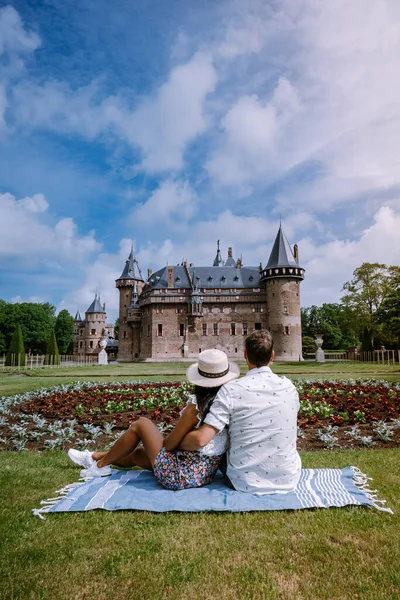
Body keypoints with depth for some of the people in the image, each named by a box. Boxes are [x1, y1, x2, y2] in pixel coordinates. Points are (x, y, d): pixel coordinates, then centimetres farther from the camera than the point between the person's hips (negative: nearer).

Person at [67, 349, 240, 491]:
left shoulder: (196, 406, -22)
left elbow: (169, 444, -13)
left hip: (180, 475, -7)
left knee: (140, 424, 8)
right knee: (137, 453, 25)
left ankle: (100, 465, 25)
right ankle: (99, 457, 47)